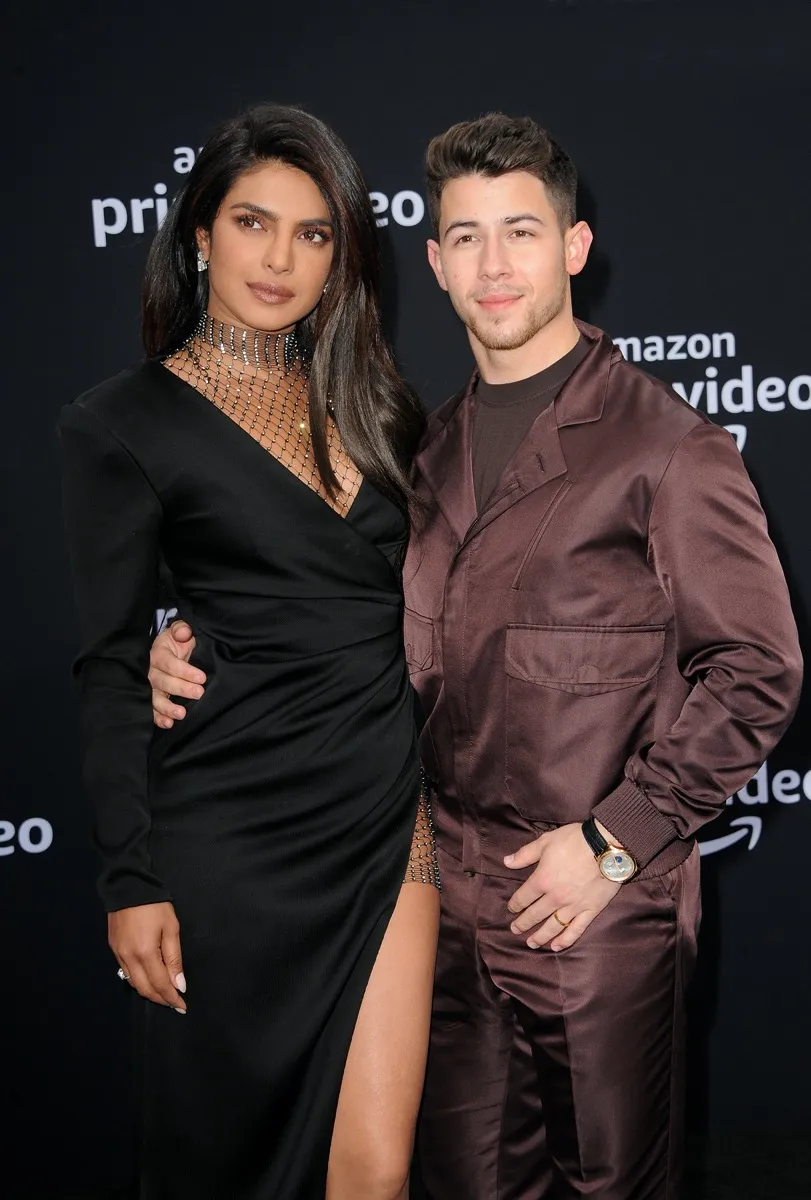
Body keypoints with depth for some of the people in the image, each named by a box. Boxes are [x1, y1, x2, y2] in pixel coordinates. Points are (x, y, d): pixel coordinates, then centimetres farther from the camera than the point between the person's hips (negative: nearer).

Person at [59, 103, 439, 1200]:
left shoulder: (371, 399, 11)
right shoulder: (126, 422, -3)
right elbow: (112, 669, -5)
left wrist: (437, 790, 11)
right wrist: (132, 884, -8)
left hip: (389, 812, 4)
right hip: (235, 830, -3)